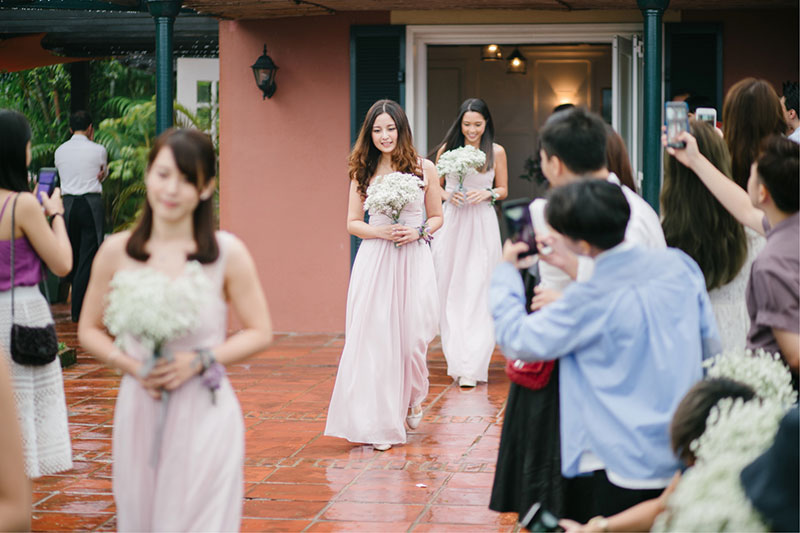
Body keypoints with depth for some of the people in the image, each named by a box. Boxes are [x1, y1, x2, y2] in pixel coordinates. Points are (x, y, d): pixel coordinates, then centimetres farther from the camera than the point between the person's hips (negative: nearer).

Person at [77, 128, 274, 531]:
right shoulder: (116, 252, 1)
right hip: (139, 411, 2)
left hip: (204, 413, -2)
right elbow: (89, 331, 10)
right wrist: (129, 364, -8)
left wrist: (199, 361, -12)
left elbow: (260, 332, 2)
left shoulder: (227, 253, -5)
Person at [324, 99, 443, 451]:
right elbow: (352, 223, 9)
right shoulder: (363, 172, 6)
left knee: (412, 338, 1)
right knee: (375, 338, -3)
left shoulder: (424, 169, 4)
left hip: (413, 261, 0)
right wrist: (381, 232, -9)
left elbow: (437, 217, 12)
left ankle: (411, 402, 31)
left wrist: (418, 232, -8)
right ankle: (379, 422, 4)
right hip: (374, 263, 0)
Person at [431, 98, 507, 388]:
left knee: (477, 293, -6)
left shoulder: (496, 152, 1)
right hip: (451, 223, 2)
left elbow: (503, 189, 10)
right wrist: (448, 195, -8)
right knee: (450, 292, 2)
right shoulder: (447, 149, 3)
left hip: (482, 225, -2)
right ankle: (456, 358, 13)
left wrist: (488, 194, -11)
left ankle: (471, 367, -5)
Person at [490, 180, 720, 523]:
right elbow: (711, 346, 9)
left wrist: (505, 272, 8)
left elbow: (515, 340, -8)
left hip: (617, 470, -6)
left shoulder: (589, 301, -19)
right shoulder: (680, 265, -2)